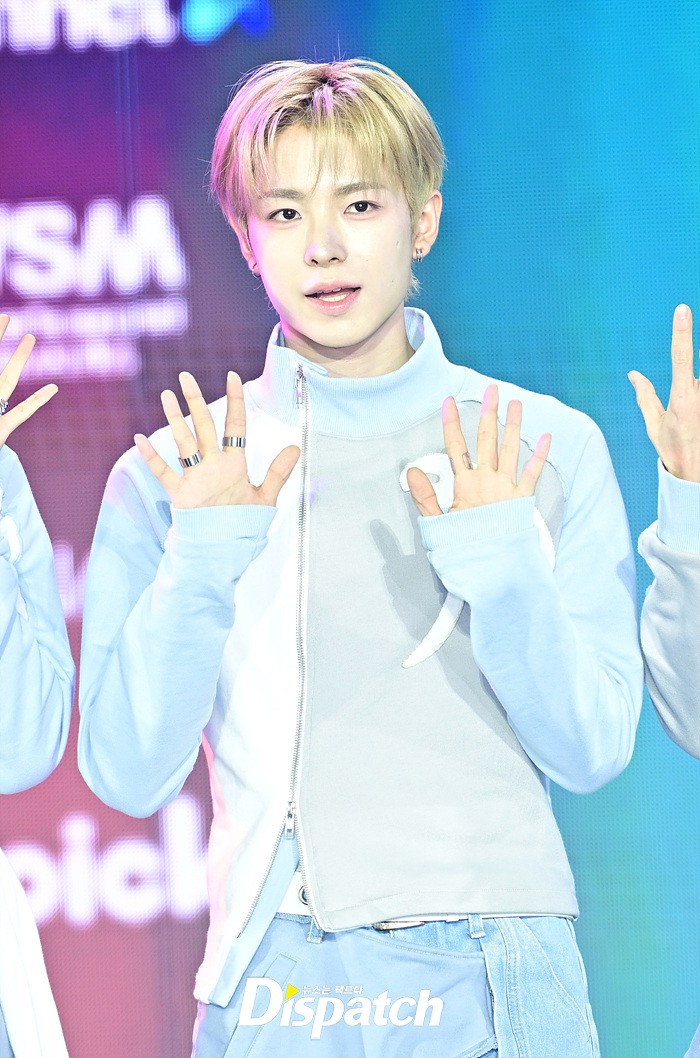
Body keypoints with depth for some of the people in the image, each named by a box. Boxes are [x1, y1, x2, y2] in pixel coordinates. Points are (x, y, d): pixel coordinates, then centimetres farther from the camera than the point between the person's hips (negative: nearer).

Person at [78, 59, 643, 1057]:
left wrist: (502, 567, -15)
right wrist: (199, 564, -15)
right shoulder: (172, 476, 1)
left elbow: (592, 749, -1)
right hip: (280, 975, 0)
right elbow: (127, 773, -5)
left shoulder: (548, 449, 2)